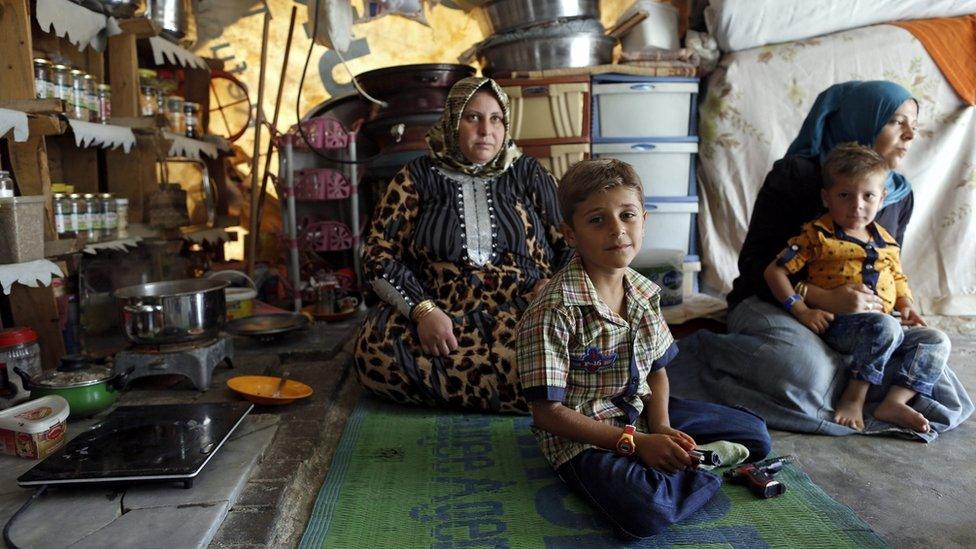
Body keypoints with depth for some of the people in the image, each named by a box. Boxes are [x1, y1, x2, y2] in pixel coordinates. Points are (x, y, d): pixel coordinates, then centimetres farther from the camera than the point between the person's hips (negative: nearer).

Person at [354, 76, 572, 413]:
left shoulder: (528, 174, 15)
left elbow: (570, 247, 11)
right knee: (376, 347, -32)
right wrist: (423, 311, -15)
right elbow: (378, 256, 3)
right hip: (443, 321, 0)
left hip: (525, 316, 0)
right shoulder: (418, 177, 11)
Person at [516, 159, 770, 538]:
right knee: (646, 514, -33)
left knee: (755, 435, 12)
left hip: (642, 414, 7)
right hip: (582, 436, -7)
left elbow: (656, 369, 10)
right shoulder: (553, 311, -23)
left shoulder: (645, 292, 0)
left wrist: (662, 428, -9)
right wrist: (634, 443, -21)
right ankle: (700, 467, -5)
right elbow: (547, 411, -21)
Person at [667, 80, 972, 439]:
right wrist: (824, 299, -26)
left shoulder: (901, 194, 11)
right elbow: (754, 264, -13)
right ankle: (707, 353, -17)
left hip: (849, 318, 6)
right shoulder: (796, 174, -10)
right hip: (768, 304, -6)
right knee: (806, 369, -38)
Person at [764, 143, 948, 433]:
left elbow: (898, 277, 30)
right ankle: (853, 398, -20)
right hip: (838, 324, -7)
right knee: (885, 327, -32)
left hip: (884, 324, 7)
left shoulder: (886, 241, 15)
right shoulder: (818, 235, -5)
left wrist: (906, 305, 9)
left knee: (938, 341, -4)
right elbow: (774, 271, -9)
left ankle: (895, 401, -16)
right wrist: (801, 310, -17)